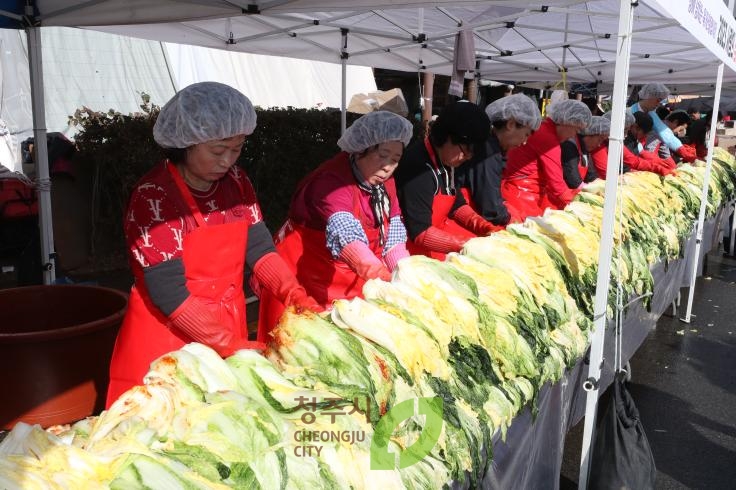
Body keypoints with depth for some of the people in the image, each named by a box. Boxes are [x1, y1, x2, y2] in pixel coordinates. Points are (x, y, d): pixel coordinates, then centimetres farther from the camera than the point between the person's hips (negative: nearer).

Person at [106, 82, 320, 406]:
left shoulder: (235, 181, 0)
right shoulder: (153, 196, -19)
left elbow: (259, 249, 1)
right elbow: (168, 293, -21)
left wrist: (299, 299, -15)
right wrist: (233, 345, -22)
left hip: (228, 327, 6)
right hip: (167, 334, -6)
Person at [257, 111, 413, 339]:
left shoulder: (384, 181, 0)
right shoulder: (333, 180, -25)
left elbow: (393, 237, -4)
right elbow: (346, 234, -41)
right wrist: (385, 279, -54)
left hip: (354, 281, 7)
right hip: (306, 276, -6)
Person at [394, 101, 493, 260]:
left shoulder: (446, 161, 1)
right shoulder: (419, 167, -27)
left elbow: (457, 205, 13)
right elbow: (420, 233, -28)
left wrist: (487, 230, -2)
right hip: (413, 241, -9)